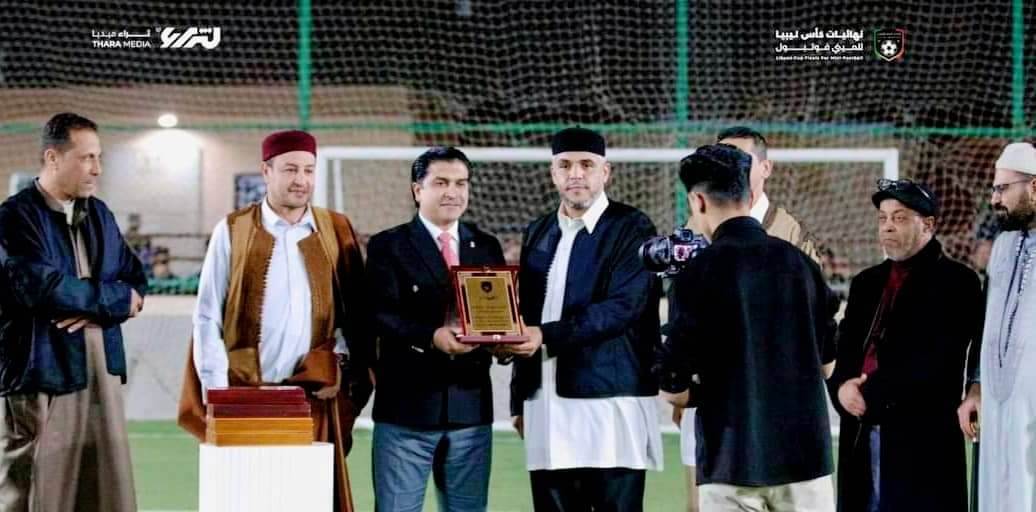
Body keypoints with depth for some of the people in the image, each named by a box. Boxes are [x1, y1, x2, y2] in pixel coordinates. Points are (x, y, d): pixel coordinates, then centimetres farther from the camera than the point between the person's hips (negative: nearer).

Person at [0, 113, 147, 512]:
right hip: (41, 376, -6)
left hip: (101, 371, 6)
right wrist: (115, 298, -7)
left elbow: (135, 280, 12)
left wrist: (95, 307, -10)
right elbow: (44, 288, -19)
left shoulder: (99, 214, 15)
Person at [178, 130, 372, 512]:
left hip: (315, 395, 1)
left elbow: (355, 311, 11)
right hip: (244, 394, -1)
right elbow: (208, 316, 2)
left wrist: (341, 361, -4)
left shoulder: (336, 232, 9)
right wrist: (217, 390, -4)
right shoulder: (232, 232, 4)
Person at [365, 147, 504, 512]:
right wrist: (431, 337, -28)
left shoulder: (487, 247, 14)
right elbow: (382, 316, -12)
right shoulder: (388, 246, 0)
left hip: (471, 405, 4)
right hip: (407, 406, -4)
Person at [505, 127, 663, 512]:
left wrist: (547, 335, -21)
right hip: (546, 405, 6)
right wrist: (519, 400, 17)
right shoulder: (538, 233, 17)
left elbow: (623, 307, -13)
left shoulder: (632, 228, -1)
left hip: (611, 403, -5)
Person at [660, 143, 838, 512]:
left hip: (733, 459, -4)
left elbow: (674, 390, -7)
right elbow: (827, 363, 14)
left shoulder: (698, 273, -9)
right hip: (805, 453, 4)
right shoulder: (800, 263, 5)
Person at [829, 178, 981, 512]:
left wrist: (871, 392, -13)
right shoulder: (866, 283, 20)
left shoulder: (956, 282, -3)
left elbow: (938, 362, -14)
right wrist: (843, 387, -8)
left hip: (923, 440, -6)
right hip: (860, 438, 6)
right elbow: (844, 353, 15)